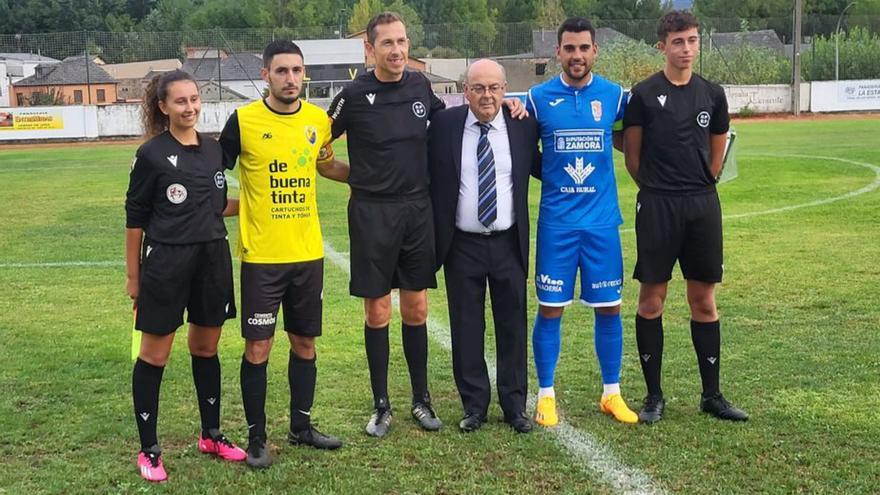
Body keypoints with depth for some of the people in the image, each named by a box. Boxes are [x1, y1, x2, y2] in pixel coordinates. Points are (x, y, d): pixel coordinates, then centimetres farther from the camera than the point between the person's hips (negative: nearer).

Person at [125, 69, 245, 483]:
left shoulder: (213, 149, 8)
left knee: (206, 347, 15)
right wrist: (133, 275, -3)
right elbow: (135, 216, -4)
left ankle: (211, 436, 29)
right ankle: (148, 450, 14)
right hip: (166, 263, -5)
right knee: (154, 355, 3)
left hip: (213, 259, 5)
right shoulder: (152, 153, -8)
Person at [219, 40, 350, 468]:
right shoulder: (243, 120, -9)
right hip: (262, 255, -4)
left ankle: (301, 425, 30)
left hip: (309, 253, 4)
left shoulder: (318, 119, 3)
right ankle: (256, 437, 16)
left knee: (305, 342, 14)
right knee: (258, 346, 2)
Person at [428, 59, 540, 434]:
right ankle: (474, 406, 21)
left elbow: (540, 169, 16)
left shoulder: (522, 126, 0)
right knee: (466, 328, 7)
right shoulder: (443, 124, -3)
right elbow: (428, 175, 3)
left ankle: (515, 405, 21)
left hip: (509, 244, 1)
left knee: (512, 326, 8)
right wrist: (434, 233, -1)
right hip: (461, 245, 0)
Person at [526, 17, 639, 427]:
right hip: (556, 221, -1)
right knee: (550, 308, 2)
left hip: (602, 220, 1)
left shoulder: (614, 96, 3)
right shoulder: (538, 98, -1)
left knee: (609, 307, 6)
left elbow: (627, 139, 19)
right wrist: (550, 175, -5)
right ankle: (546, 395, 15)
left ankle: (612, 393, 21)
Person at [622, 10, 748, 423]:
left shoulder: (712, 94, 9)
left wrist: (697, 187, 15)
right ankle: (654, 395, 11)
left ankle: (712, 395, 17)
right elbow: (632, 157, 2)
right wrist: (658, 189, 8)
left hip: (703, 204, 4)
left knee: (704, 300, 8)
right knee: (651, 300, 0)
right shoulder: (644, 94, -3)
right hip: (657, 206, -3)